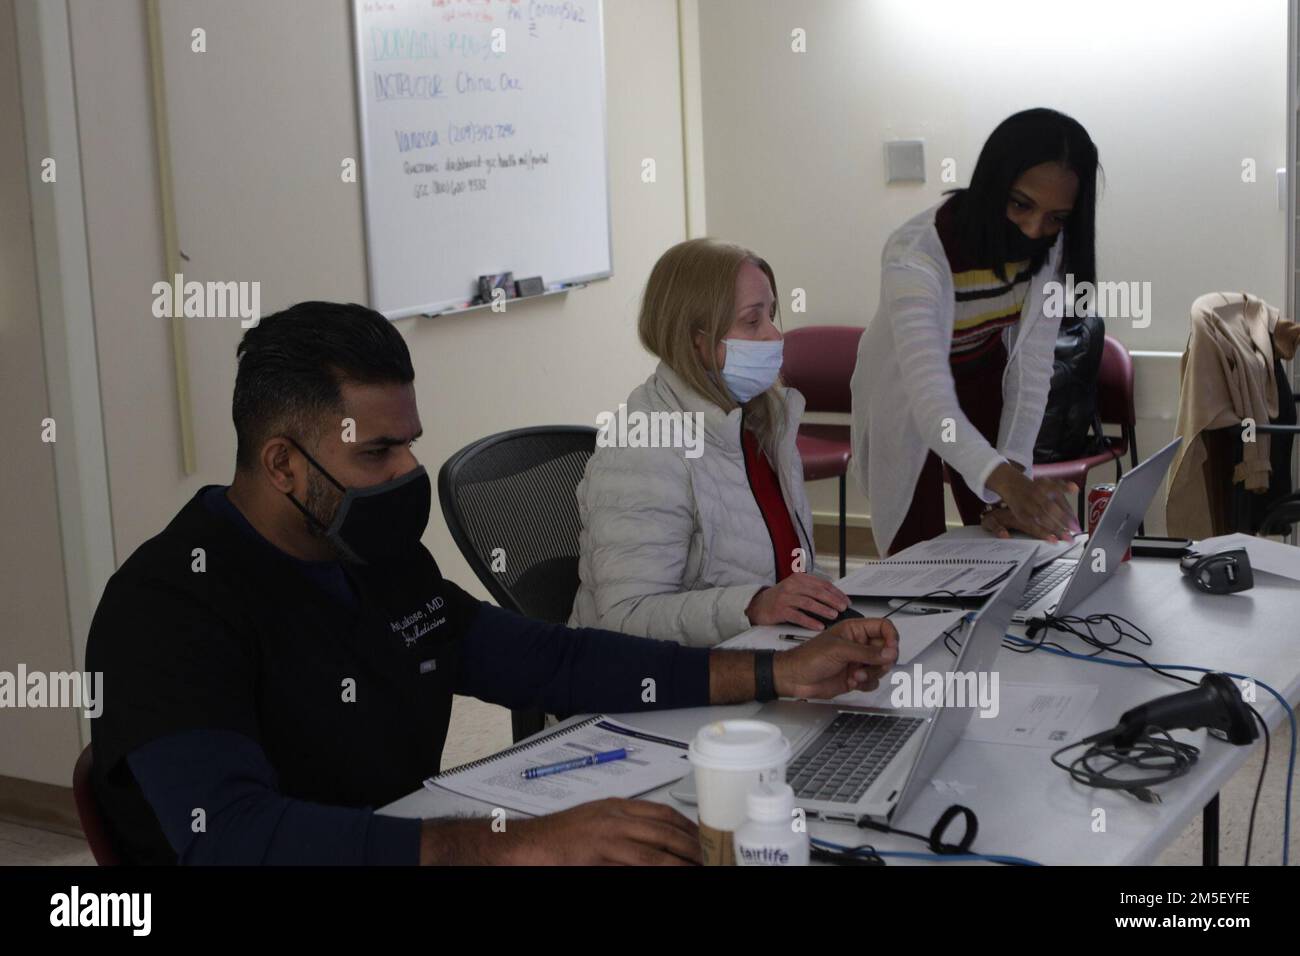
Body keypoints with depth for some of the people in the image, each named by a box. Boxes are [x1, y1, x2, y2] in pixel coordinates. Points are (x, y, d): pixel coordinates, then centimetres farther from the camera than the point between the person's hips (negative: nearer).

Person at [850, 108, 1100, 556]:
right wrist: (1008, 481, -60)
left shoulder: (1050, 246, -19)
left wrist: (1016, 476, -29)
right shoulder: (916, 255, -36)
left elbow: (1032, 368, -18)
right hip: (906, 395, -4)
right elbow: (931, 401, -45)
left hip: (983, 377, 4)